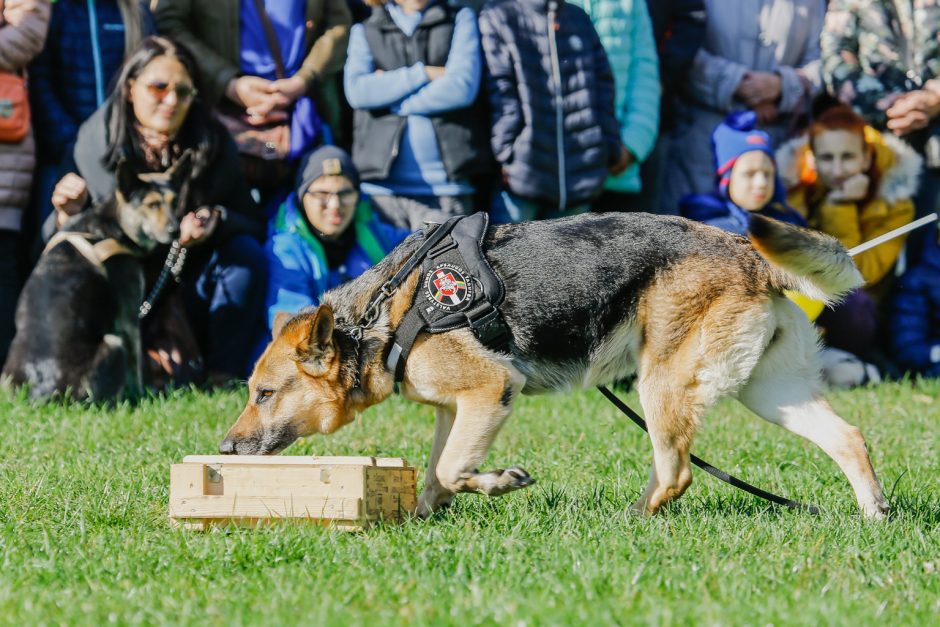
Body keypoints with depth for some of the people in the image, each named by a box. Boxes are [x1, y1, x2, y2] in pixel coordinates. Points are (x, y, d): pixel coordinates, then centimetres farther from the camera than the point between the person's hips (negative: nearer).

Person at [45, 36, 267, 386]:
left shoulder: (215, 146, -6)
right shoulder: (93, 144, -8)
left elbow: (254, 225, -5)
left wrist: (218, 222, -27)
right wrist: (68, 215, -29)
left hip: (194, 297, 1)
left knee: (245, 251, -25)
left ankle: (224, 377, -25)